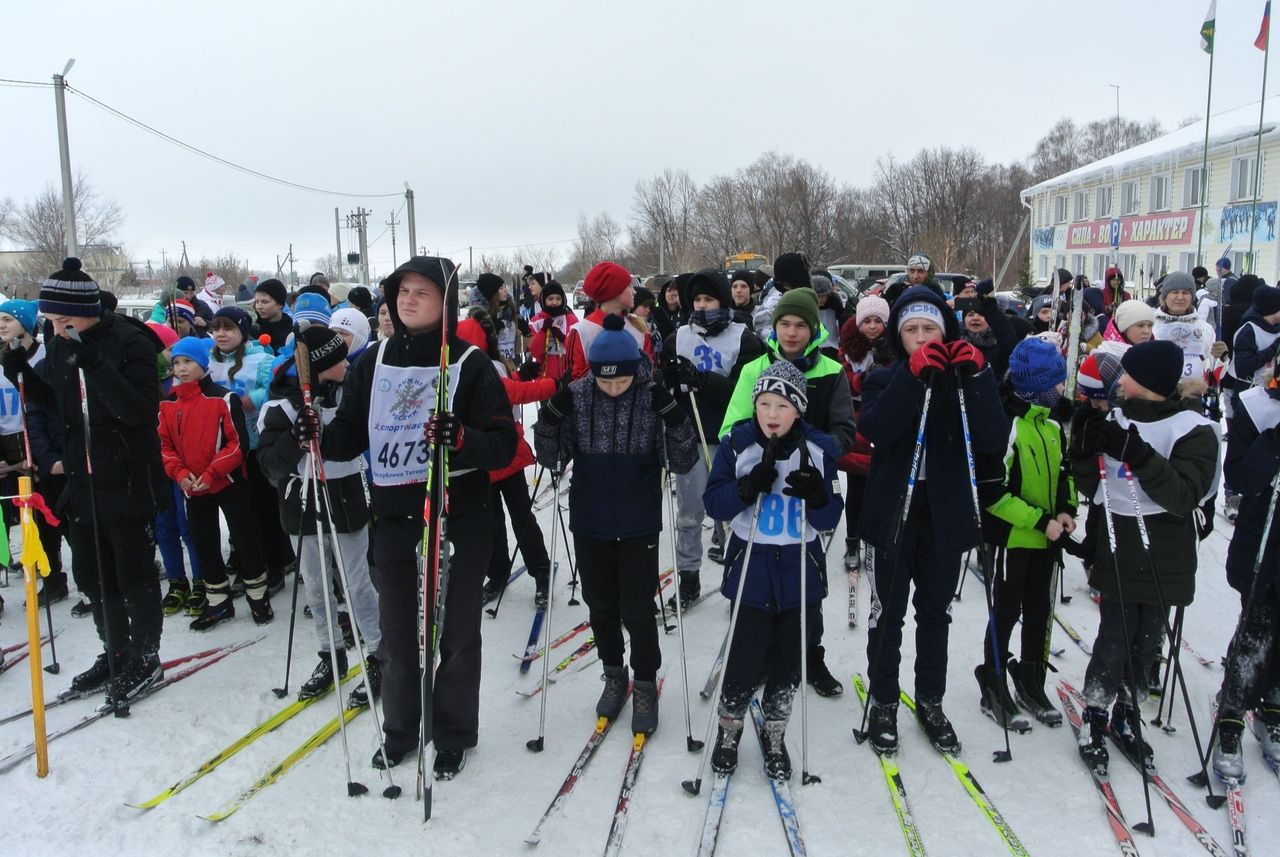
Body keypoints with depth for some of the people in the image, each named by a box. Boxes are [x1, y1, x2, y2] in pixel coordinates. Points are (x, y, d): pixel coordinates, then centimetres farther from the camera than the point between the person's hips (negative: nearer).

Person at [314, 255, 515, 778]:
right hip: (392, 515, 4)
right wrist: (318, 438, -11)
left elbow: (504, 444, -11)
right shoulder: (375, 361, 6)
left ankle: (453, 734, 26)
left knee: (457, 631, 9)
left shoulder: (470, 363, -7)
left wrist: (461, 439, -31)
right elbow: (352, 434, 10)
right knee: (396, 631, 15)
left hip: (459, 518, -4)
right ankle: (400, 730, 34)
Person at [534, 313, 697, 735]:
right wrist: (550, 419, -20)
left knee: (637, 609, 4)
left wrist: (673, 417, -25)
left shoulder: (654, 397, -12)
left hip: (639, 523, -2)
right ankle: (614, 675, 39)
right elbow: (553, 460, -3)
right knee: (600, 605, 16)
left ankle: (645, 684, 27)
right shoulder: (576, 396, -8)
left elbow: (683, 462, -10)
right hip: (590, 522, 2)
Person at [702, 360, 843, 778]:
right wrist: (748, 488, -24)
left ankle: (774, 733, 32)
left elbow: (831, 517, -2)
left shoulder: (819, 449, -2)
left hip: (799, 569, 2)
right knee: (746, 658, 0)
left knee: (788, 661, 10)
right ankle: (729, 727, 27)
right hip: (750, 568, -1)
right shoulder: (737, 443, -4)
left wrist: (815, 494, -23)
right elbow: (714, 503, -6)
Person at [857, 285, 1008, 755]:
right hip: (894, 511, -1)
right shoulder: (885, 380, 0)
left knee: (935, 613, 15)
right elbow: (875, 429, -22)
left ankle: (930, 701, 32)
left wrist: (976, 377, -22)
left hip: (946, 514, 1)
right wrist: (914, 375, -28)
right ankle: (883, 702, 25)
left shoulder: (966, 378, 1)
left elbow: (993, 442, -13)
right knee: (888, 613, 8)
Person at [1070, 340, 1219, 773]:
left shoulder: (1193, 430, -8)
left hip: (1164, 561, -1)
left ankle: (1126, 713, 29)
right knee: (1113, 642, 0)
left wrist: (1139, 455, -28)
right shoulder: (1114, 421, 3)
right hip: (1118, 554, 1)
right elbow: (1090, 488, 6)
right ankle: (1094, 720, 15)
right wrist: (1086, 447, -11)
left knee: (1146, 643, 10)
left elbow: (1186, 497, -18)